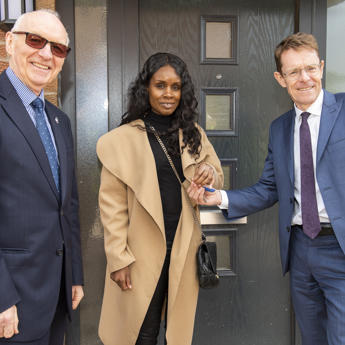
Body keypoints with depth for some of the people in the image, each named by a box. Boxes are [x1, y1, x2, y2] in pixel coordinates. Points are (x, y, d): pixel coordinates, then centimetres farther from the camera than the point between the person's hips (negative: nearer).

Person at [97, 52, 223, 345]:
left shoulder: (193, 135, 6)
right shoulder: (121, 139, -6)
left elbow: (218, 182, 12)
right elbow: (112, 205, -6)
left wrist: (210, 174, -11)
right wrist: (118, 259, -9)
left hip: (184, 250, 4)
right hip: (142, 253, -3)